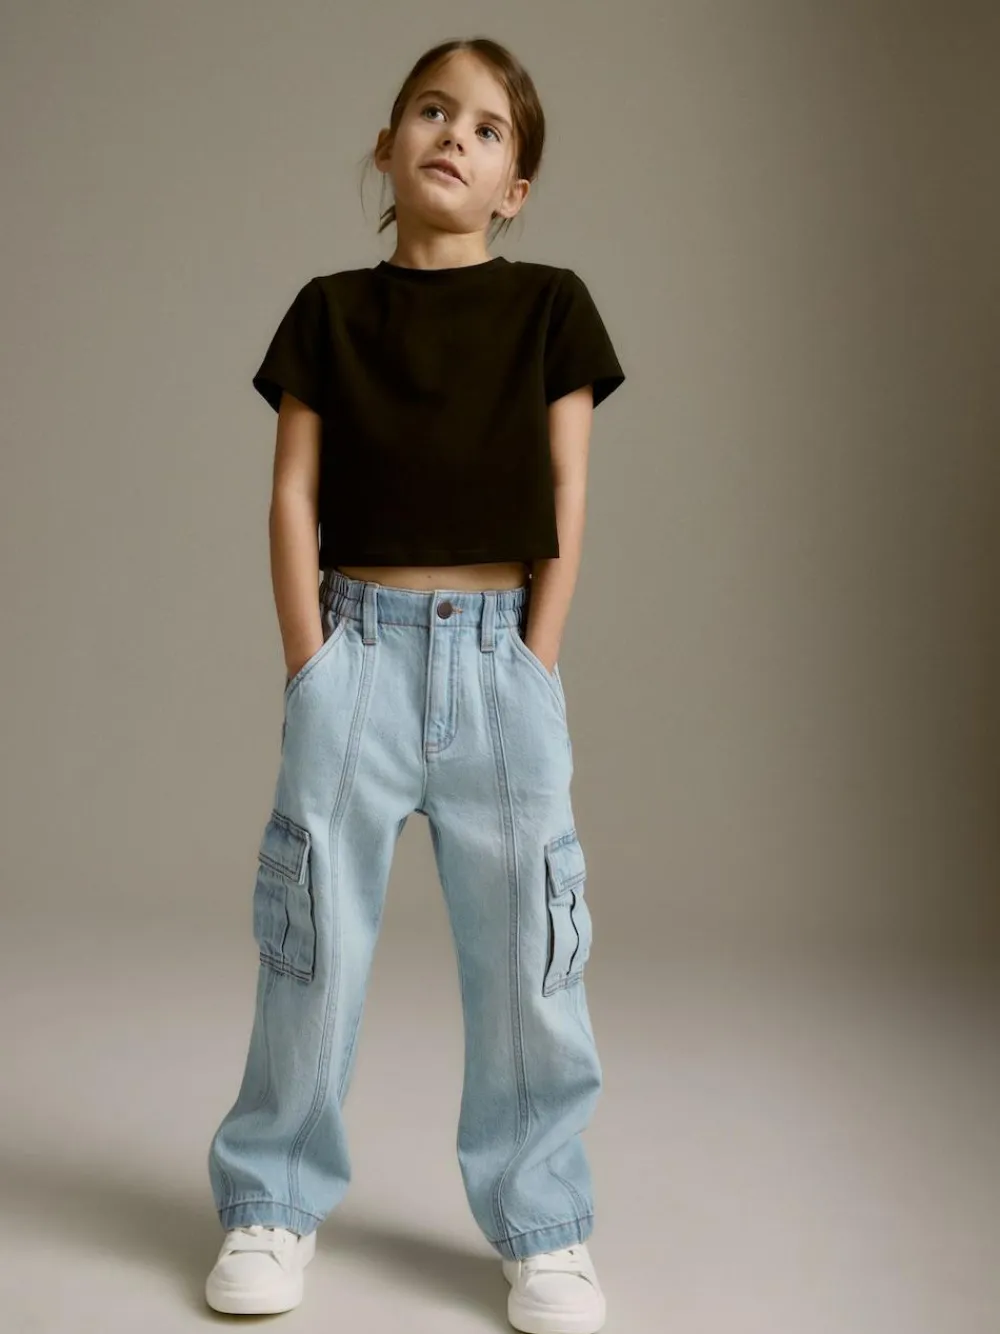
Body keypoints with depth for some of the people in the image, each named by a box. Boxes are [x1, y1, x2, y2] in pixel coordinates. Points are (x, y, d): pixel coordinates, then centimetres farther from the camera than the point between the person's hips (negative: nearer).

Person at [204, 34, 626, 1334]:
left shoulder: (550, 304, 7)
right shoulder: (330, 310, 8)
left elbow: (567, 496, 3)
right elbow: (293, 496, 4)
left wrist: (534, 666, -3)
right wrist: (312, 667, -5)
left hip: (499, 650, 0)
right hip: (359, 643, 0)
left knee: (526, 948, 2)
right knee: (314, 939, 3)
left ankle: (543, 1226, 17)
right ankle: (275, 1203, 20)